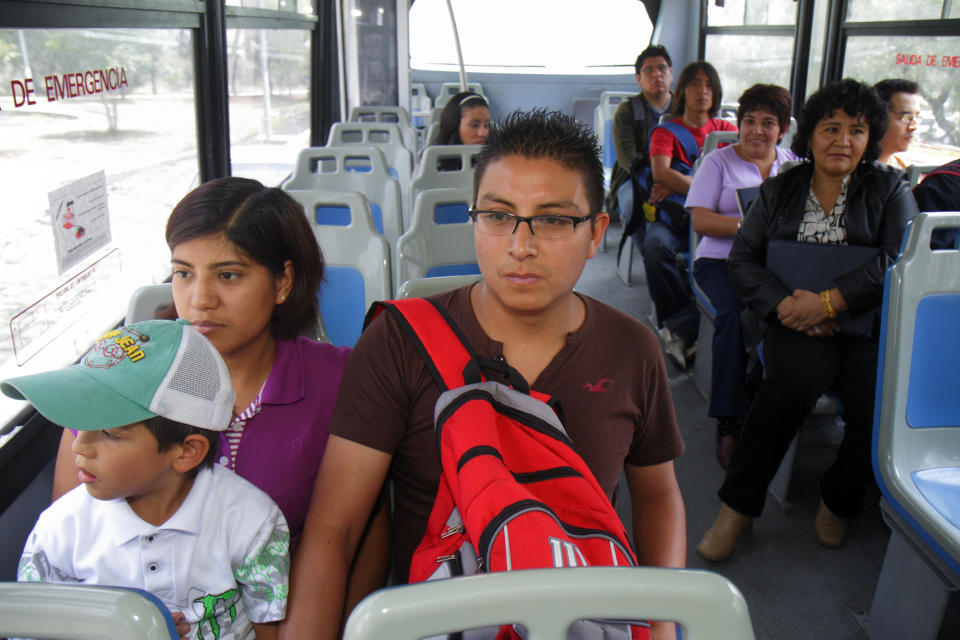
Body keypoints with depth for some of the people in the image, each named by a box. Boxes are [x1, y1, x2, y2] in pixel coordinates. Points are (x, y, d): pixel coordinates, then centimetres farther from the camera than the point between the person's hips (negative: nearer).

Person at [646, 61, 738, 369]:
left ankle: (679, 329, -24)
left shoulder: (727, 130, 19)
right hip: (674, 217, -1)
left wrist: (678, 186, -8)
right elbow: (661, 173, -7)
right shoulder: (665, 132, 13)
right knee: (656, 245, -36)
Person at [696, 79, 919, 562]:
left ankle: (838, 502, 2)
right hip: (798, 325, 0)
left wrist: (828, 301, -16)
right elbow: (742, 259, 7)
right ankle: (737, 507, -18)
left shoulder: (890, 188, 11)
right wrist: (783, 305, -12)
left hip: (870, 326, 1)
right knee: (794, 381, -32)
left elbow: (901, 261, -3)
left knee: (880, 399, -27)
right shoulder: (779, 191, 14)